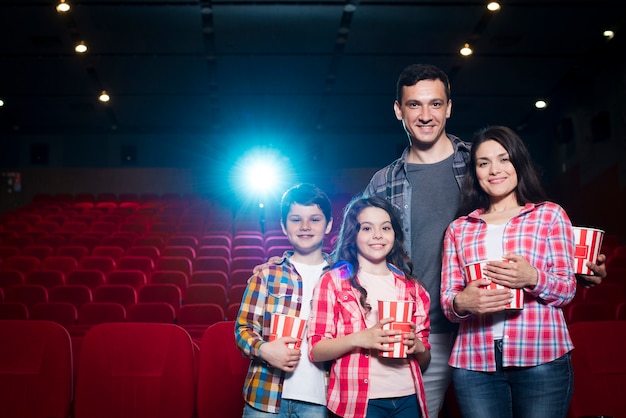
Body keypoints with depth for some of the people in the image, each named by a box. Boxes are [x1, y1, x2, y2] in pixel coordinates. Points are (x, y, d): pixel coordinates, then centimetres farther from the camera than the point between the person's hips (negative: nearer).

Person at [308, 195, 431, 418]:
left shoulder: (411, 288, 11)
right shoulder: (333, 281, 0)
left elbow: (424, 359, 14)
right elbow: (316, 350, -5)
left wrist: (417, 346, -8)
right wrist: (359, 339, -20)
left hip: (408, 399, 4)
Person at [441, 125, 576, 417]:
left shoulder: (550, 215, 8)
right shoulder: (459, 228, 14)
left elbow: (567, 289, 3)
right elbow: (447, 300, 9)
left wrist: (533, 278, -17)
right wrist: (462, 302, -14)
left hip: (542, 360, -1)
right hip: (474, 365, 2)